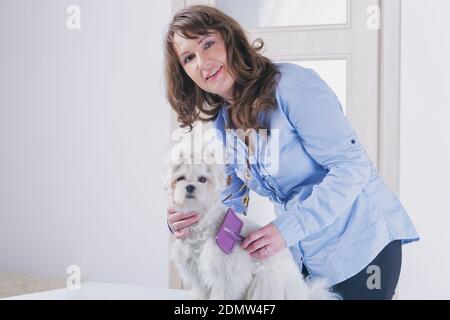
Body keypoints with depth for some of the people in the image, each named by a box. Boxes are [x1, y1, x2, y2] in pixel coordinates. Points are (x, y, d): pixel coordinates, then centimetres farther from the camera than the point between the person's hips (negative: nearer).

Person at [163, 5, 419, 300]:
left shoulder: (291, 85, -20)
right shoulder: (221, 124, 4)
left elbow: (351, 165, -24)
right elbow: (230, 201, 5)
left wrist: (288, 228, -30)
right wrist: (186, 220, -17)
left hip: (362, 240, -7)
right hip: (303, 253, 7)